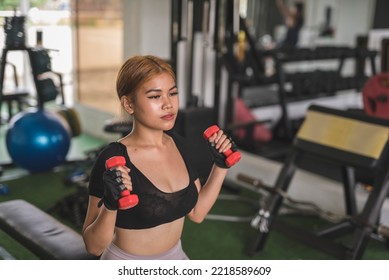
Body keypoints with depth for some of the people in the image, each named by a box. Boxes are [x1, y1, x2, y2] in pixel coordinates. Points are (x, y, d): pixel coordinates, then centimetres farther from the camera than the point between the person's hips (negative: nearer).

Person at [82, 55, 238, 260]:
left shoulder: (178, 143, -6)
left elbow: (196, 212, 3)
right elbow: (94, 246, -19)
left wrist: (221, 166, -4)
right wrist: (110, 206, -34)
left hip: (174, 258, 5)